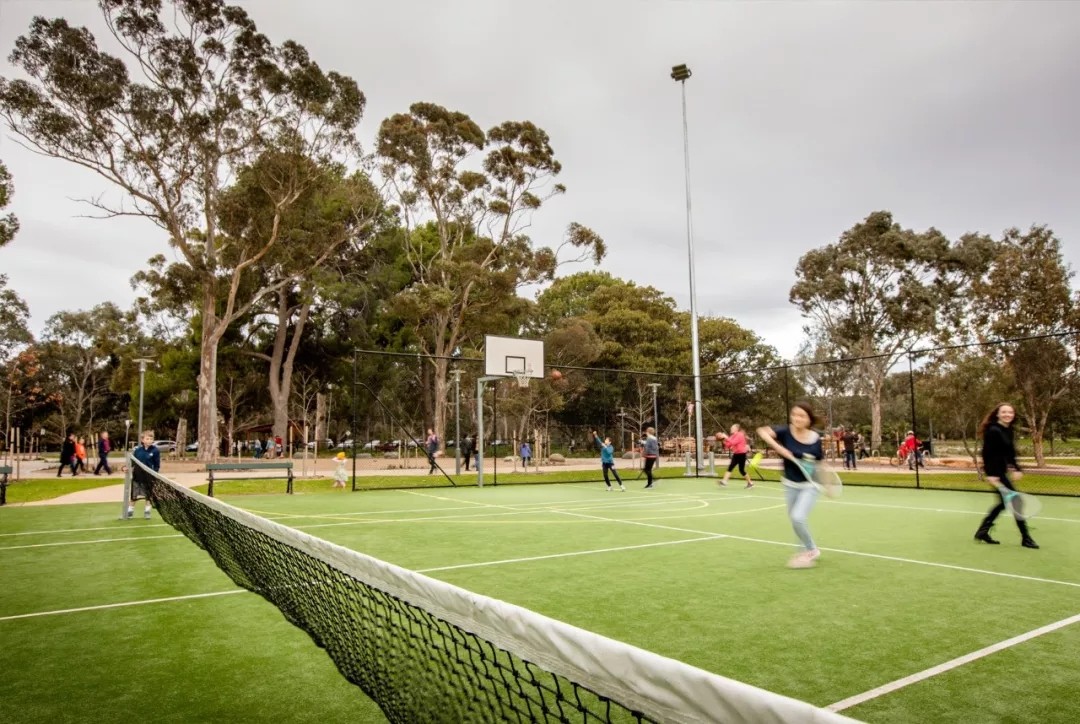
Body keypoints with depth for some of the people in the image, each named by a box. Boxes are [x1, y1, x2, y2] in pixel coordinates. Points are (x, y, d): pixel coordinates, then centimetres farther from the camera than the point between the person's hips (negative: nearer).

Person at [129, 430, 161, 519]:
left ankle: (147, 511, 24)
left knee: (148, 495, 11)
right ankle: (130, 510, 24)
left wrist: (154, 475, -11)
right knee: (134, 495, 8)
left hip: (148, 477, -1)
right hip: (137, 476, 1)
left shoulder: (155, 451, -8)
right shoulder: (138, 450, -3)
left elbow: (157, 465, -5)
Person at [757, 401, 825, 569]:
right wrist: (780, 449, -41)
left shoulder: (816, 439, -14)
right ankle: (810, 550, 42)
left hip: (809, 485, -3)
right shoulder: (785, 432, -17)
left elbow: (821, 463, 1)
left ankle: (811, 550, 7)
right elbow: (762, 431, -33)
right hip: (790, 484, 3)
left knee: (798, 517, -19)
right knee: (795, 520, 15)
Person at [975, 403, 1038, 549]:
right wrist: (990, 474, -24)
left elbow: (1010, 453, 18)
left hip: (1001, 471, 10)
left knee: (1004, 502, 16)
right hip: (995, 472, -10)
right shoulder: (993, 430, -17)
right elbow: (987, 453, -20)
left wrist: (1017, 469, 11)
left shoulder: (1008, 431, 10)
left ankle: (982, 531, 23)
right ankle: (1025, 538, 7)